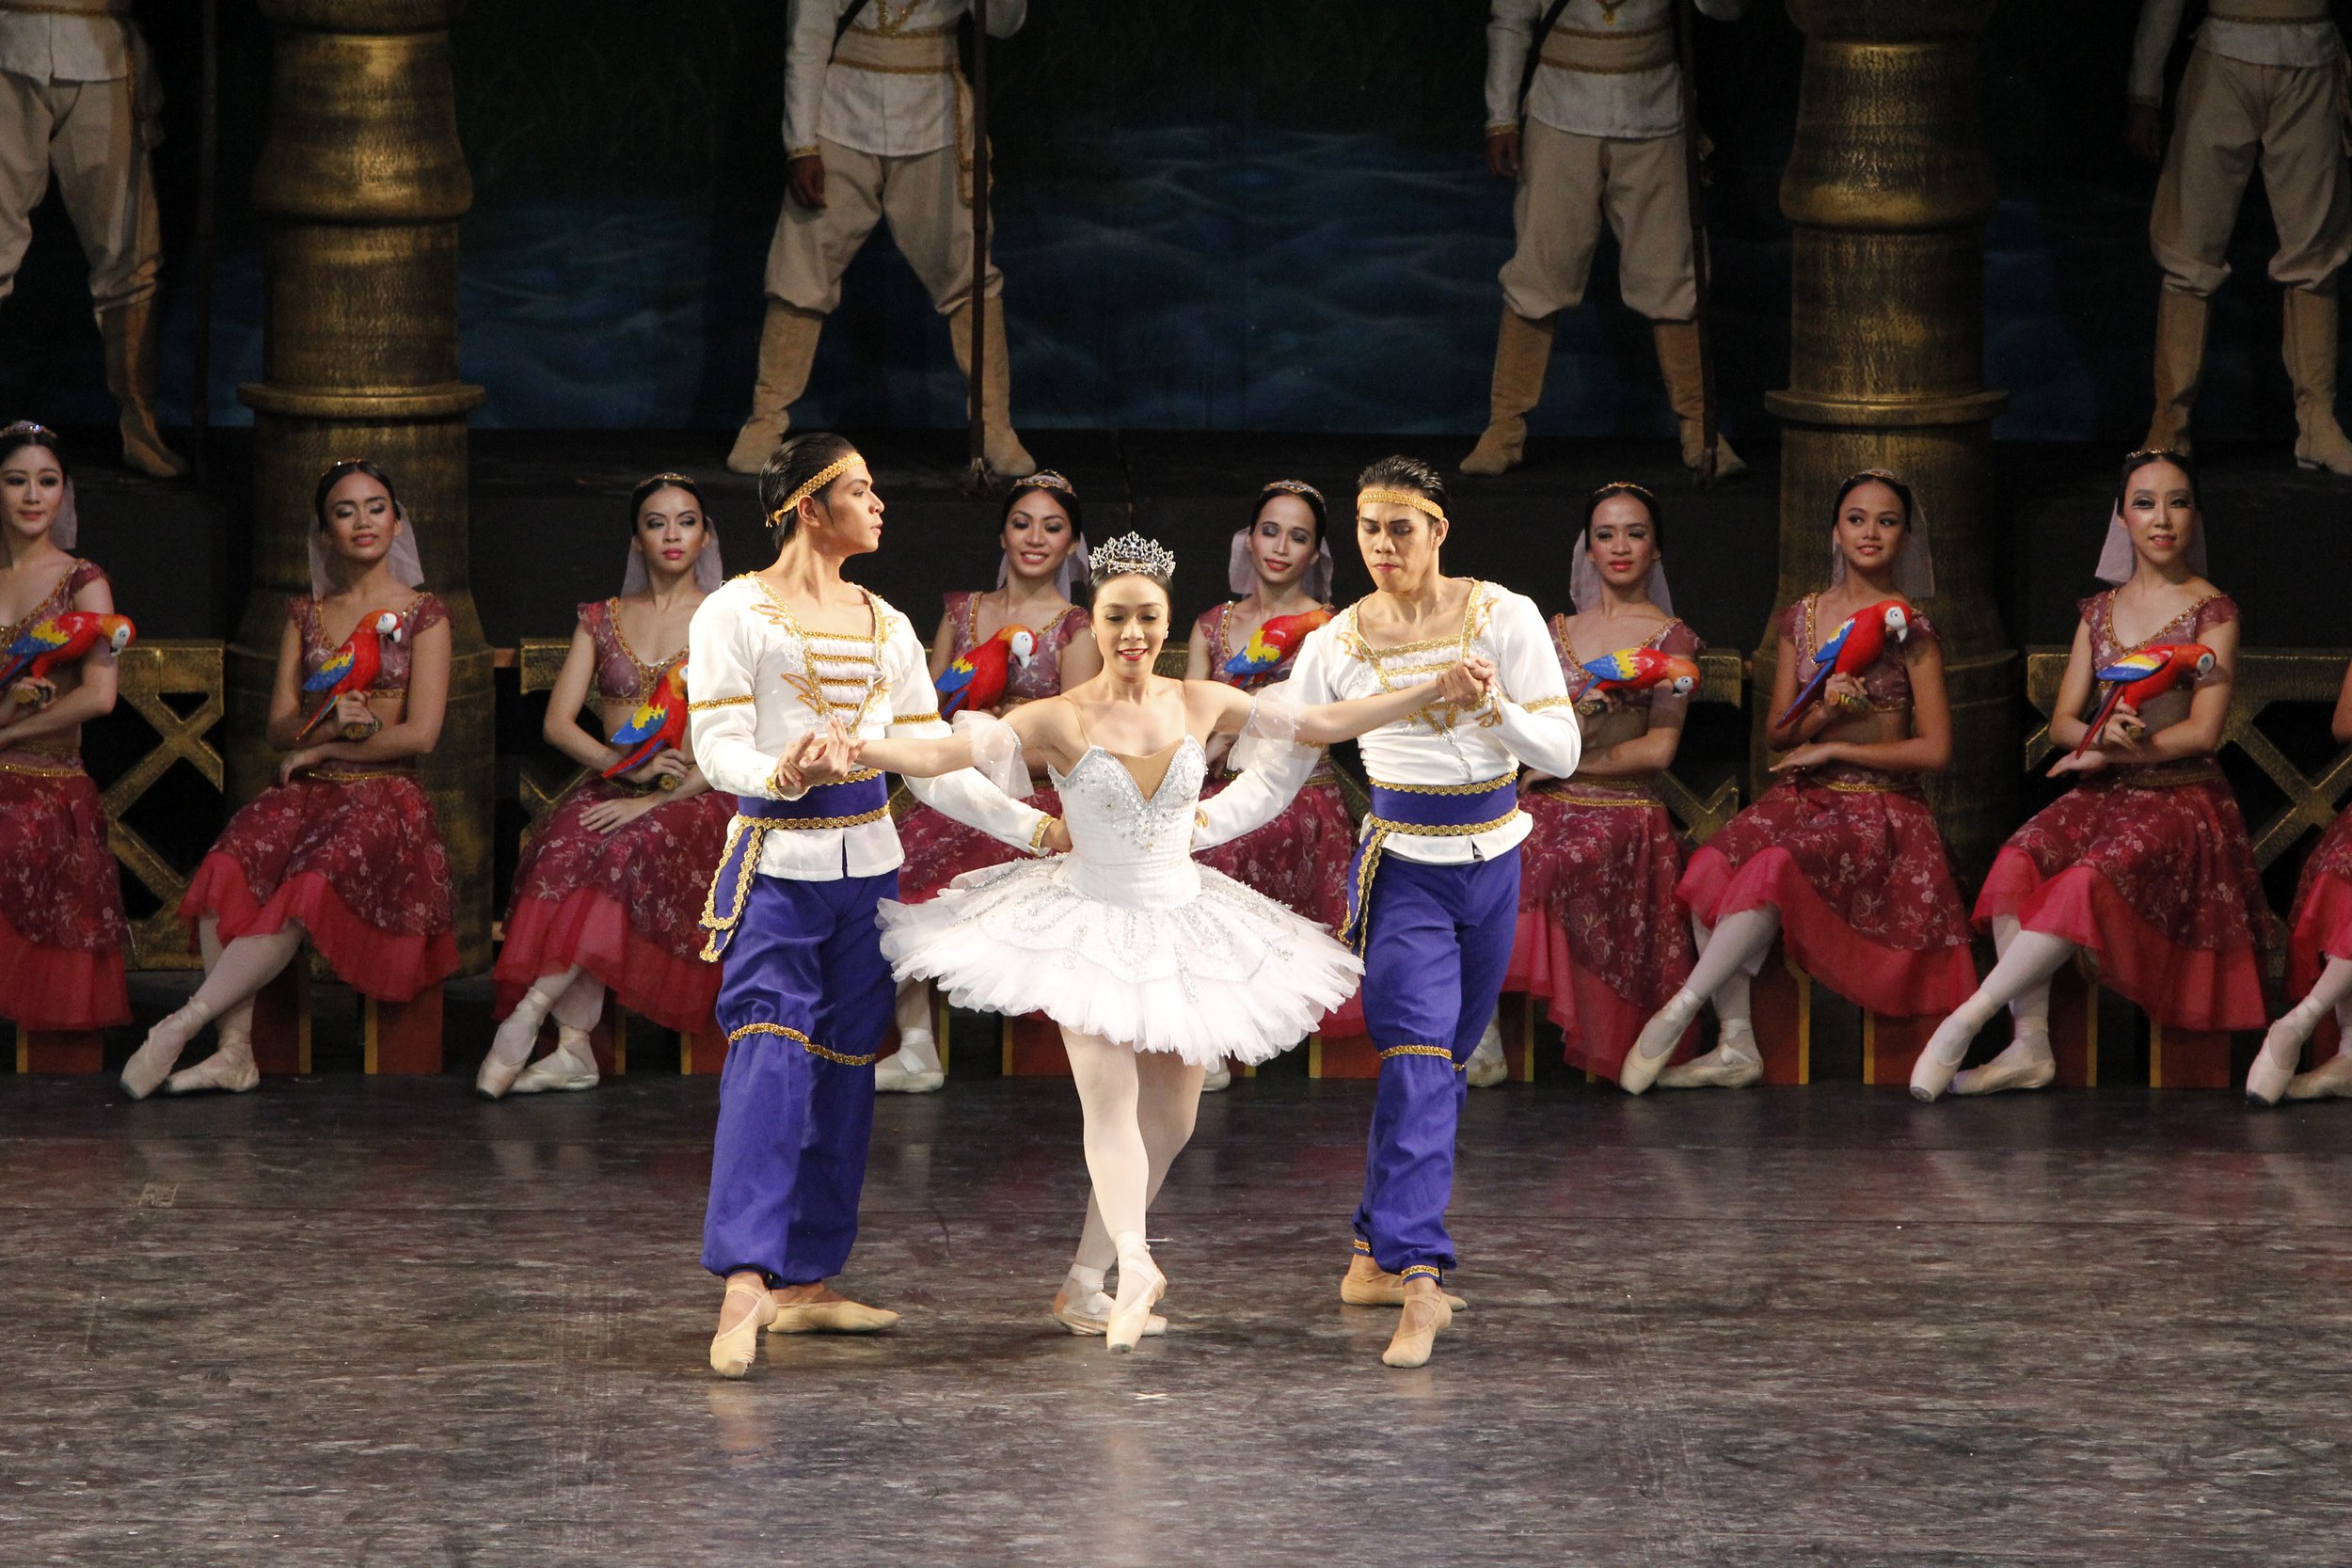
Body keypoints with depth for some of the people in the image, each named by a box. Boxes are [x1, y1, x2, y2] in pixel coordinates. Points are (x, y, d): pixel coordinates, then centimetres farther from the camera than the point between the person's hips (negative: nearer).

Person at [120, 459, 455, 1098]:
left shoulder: (423, 616, 5)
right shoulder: (306, 615, 18)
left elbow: (420, 734, -4)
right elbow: (280, 727, 11)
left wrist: (320, 749, -1)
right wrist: (330, 724, -12)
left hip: (384, 797, -4)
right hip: (308, 794, 4)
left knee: (305, 894, -34)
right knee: (228, 873, -30)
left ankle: (182, 1025, -36)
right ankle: (235, 1053, -33)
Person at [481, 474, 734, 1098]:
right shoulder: (602, 621, 16)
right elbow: (557, 723, 8)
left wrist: (657, 798, -15)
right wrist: (627, 765, -10)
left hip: (695, 800, -3)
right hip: (610, 788, 3)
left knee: (632, 847, -37)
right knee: (565, 848, -33)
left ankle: (529, 1014, -37)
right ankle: (574, 1047, -38)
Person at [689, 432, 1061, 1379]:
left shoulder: (885, 627, 15)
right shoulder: (734, 615, -2)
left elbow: (935, 767, 14)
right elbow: (717, 749, -11)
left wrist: (1040, 829, 6)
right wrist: (783, 773, -32)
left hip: (867, 865, 6)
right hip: (775, 862, -6)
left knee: (845, 1069, 5)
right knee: (770, 1059, -18)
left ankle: (805, 1284, 11)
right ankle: (743, 1286, -26)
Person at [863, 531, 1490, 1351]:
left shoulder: (1200, 704, 0)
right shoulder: (1062, 720, -11)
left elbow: (1322, 723, 6)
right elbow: (953, 751, -22)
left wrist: (1436, 690, 4)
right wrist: (854, 750, -38)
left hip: (1180, 925, 5)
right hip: (1088, 924, -5)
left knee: (1168, 1121, 5)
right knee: (1110, 1093, -24)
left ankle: (1084, 1287, 16)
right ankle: (1133, 1264, -40)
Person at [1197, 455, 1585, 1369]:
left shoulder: (1503, 617, -3)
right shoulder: (1337, 645, -3)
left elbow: (1562, 753, -6)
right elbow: (1275, 774, -1)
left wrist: (1493, 708, -25)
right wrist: (1193, 826, -16)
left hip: (1492, 864, 2)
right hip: (1403, 870, -2)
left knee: (1440, 1067, 10)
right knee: (1418, 1063, -17)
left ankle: (1376, 1256, 22)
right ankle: (1419, 1281, -26)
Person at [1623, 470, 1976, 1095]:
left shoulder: (1909, 628, 0)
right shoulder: (1802, 619, 13)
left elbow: (1935, 750, -4)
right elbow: (1777, 735, 14)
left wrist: (1833, 749, -7)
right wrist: (1821, 713, -8)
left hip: (1880, 807, -4)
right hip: (1802, 798, 4)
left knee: (1775, 868, -34)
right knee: (1715, 866, -27)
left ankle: (1678, 1013, -28)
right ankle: (1737, 1045, -26)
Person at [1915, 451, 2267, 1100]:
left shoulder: (2211, 610, 0)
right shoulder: (2100, 611, 15)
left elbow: (2204, 731, -8)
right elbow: (2063, 721, 11)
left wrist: (2108, 753, -9)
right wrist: (2098, 735, -13)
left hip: (2183, 797, -5)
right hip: (2105, 795, 5)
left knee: (2090, 881, -33)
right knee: (2019, 860, -26)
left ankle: (1966, 1021, -31)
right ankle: (2031, 1045, -30)